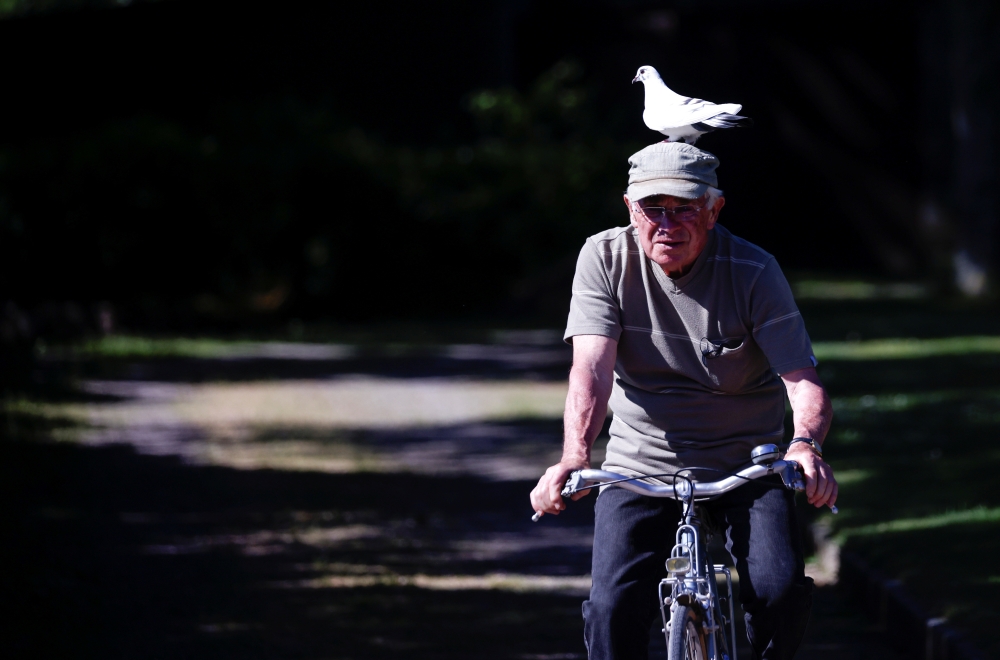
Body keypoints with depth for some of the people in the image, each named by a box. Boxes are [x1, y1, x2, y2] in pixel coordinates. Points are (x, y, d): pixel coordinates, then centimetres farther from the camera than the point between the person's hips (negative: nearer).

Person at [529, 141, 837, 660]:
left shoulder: (754, 272, -12)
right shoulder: (605, 258, -9)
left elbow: (802, 379, -18)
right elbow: (592, 368, -19)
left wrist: (806, 442, -41)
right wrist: (575, 457, -36)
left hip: (745, 465, 0)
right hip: (641, 466, 1)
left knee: (782, 591, -21)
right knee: (613, 607, -19)